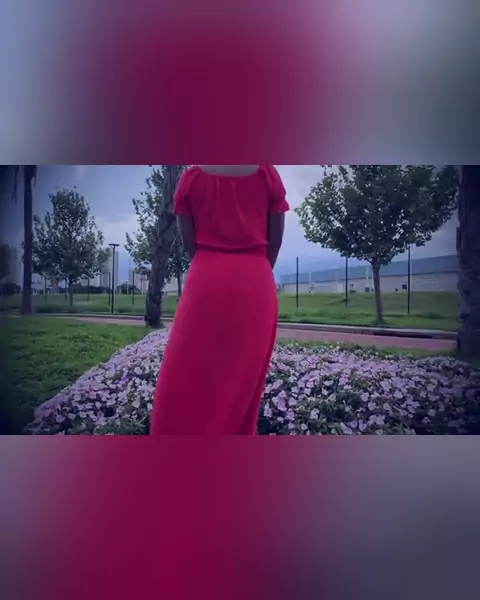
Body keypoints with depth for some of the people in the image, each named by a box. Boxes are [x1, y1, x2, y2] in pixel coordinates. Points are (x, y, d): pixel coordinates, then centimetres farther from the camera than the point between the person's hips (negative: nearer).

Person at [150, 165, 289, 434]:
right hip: (256, 285, 1)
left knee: (188, 379, 4)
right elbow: (275, 241, 6)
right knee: (245, 379, 10)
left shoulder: (192, 177, 6)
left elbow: (190, 243, 7)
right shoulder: (267, 173, 6)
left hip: (207, 282, -1)